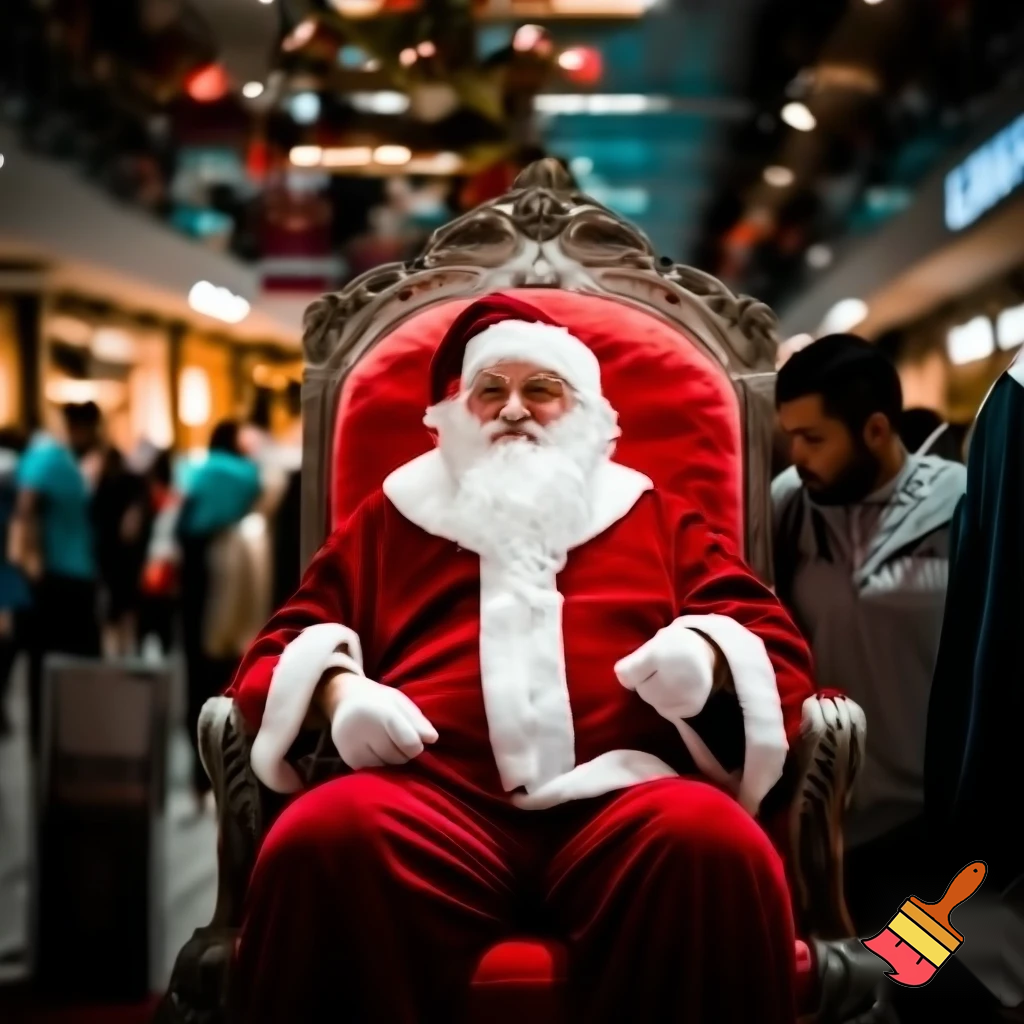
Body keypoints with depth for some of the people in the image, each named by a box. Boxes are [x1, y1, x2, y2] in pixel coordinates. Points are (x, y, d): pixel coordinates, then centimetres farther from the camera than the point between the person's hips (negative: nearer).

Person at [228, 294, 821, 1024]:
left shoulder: (655, 518, 27)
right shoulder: (389, 520, 27)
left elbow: (776, 647, 19)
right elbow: (279, 654, 22)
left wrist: (707, 653, -6)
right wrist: (339, 690, -2)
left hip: (614, 800, 0)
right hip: (436, 797, 0)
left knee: (714, 842, -34)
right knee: (325, 836, -33)